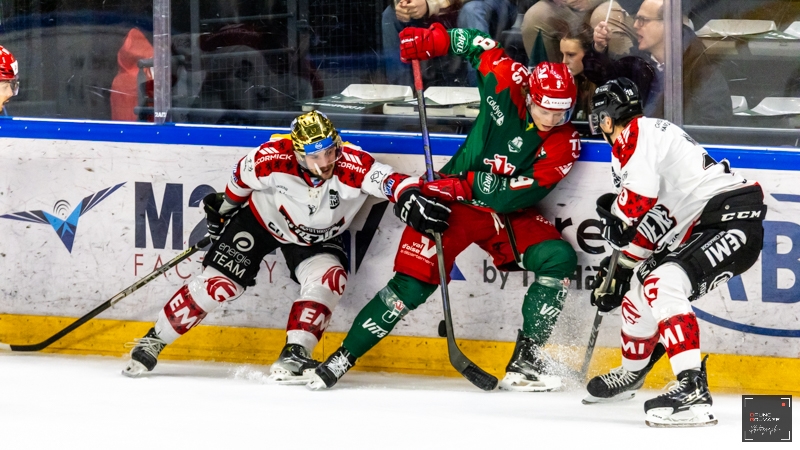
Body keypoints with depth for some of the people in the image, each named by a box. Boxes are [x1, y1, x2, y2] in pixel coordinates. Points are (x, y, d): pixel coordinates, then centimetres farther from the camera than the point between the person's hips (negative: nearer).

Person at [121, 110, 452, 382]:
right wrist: (223, 209, 5)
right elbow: (241, 178, -13)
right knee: (219, 284, -8)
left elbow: (390, 182, -44)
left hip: (316, 237, 2)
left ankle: (292, 359, -20)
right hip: (261, 219, -2)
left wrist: (413, 200, -66)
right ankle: (153, 341, 7)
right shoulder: (273, 158, -34)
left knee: (328, 279, -25)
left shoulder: (353, 165, -34)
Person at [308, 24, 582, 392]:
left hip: (508, 213, 2)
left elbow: (523, 193, -20)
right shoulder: (508, 82, -15)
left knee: (559, 259, -19)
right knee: (413, 284, -14)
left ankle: (527, 358, -10)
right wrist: (434, 40, -9)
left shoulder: (563, 144, -13)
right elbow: (478, 45, 4)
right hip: (455, 200, -2)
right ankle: (343, 357, -3)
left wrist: (468, 183, -27)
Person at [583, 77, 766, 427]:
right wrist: (620, 267, 28)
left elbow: (639, 195, -22)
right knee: (642, 286, 21)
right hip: (701, 227, 11)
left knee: (663, 284, -28)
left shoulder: (638, 134, -9)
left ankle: (693, 393, -39)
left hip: (733, 221, -11)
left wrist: (614, 218, 0)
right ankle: (631, 375, 45)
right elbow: (650, 220, 28)